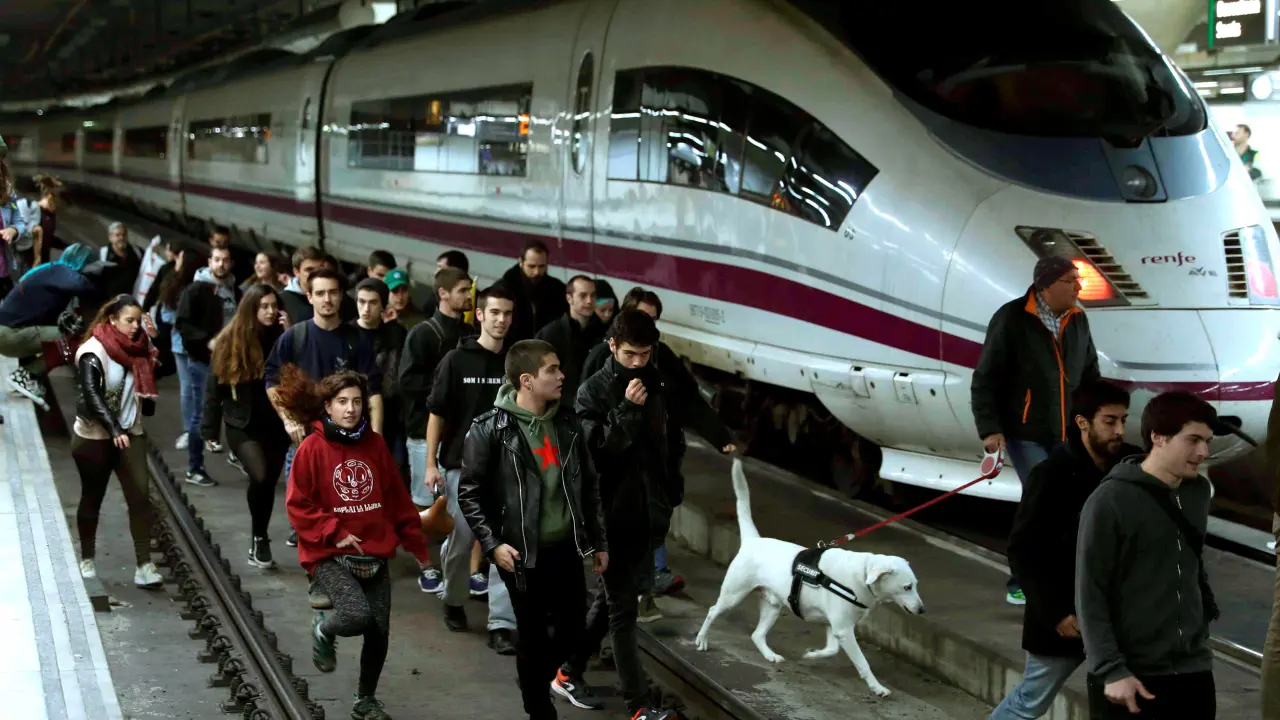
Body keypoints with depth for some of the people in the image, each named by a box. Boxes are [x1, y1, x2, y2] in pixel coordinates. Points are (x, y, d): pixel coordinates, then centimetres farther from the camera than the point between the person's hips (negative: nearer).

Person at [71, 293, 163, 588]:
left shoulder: (135, 347, 4)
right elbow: (91, 395, -24)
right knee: (92, 499, 10)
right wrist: (114, 430, -33)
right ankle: (87, 559, 28)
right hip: (94, 437, -5)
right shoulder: (94, 351, -16)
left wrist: (153, 336, -2)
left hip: (131, 434, 5)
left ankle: (144, 566, -8)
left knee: (140, 496, -7)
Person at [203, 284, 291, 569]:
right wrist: (210, 429, 0)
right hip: (243, 426, -3)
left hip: (277, 425, 3)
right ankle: (259, 537, 2)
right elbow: (215, 387, -1)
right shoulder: (230, 342, -5)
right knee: (260, 478, -21)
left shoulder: (284, 338, -1)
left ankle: (259, 542, 28)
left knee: (268, 483, 10)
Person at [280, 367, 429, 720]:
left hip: (376, 554, 4)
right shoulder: (312, 449, -8)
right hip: (330, 555, -4)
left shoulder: (375, 444, 4)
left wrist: (416, 543, 13)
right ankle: (323, 631, 11)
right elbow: (298, 506, -6)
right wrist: (335, 534, -14)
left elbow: (397, 498, 11)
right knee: (358, 616, -25)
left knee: (380, 631, 4)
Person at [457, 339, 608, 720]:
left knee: (572, 628, 13)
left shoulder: (567, 421, 4)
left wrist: (599, 541, 12)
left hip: (567, 548, 5)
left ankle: (536, 679, 41)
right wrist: (492, 543, -15)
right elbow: (469, 493, -7)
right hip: (524, 553, -5)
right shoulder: (491, 429, -12)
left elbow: (590, 485, 12)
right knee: (533, 634, 6)